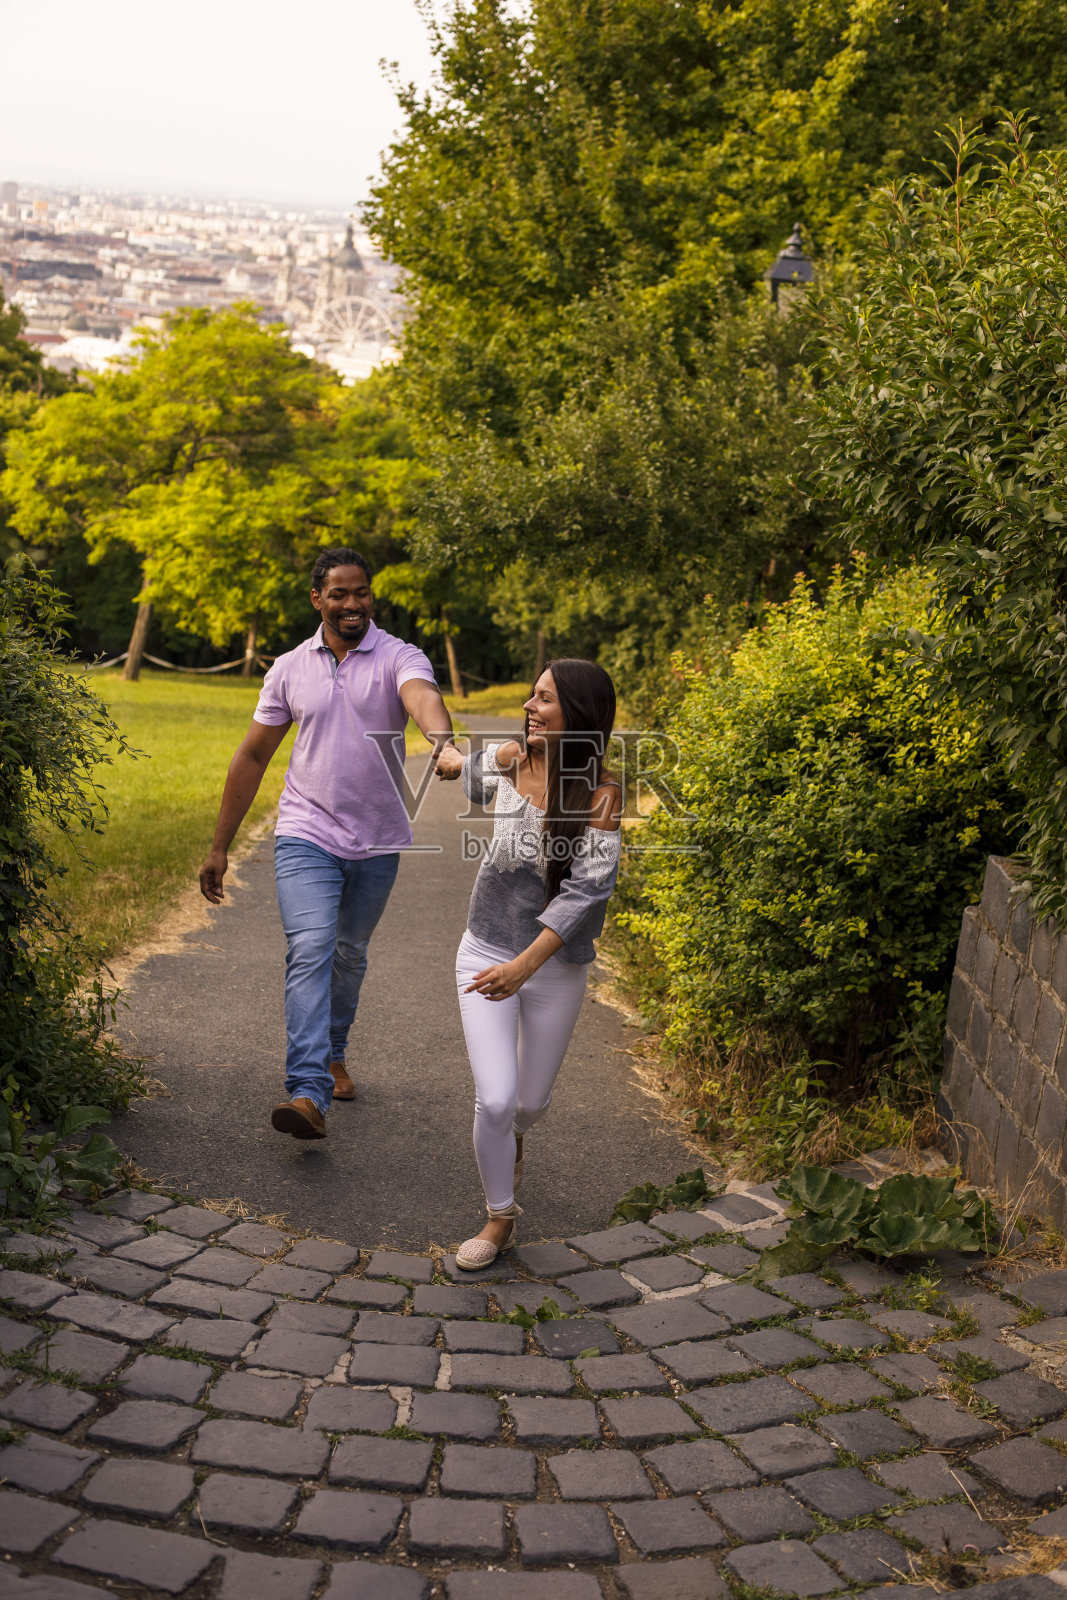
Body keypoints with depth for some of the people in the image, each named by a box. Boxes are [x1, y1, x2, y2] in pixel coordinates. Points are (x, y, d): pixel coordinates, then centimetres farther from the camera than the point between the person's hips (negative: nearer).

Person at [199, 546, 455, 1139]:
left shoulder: (398, 658, -6)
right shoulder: (290, 669, 3)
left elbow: (424, 697, -30)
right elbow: (252, 757, 9)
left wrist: (441, 738, -55)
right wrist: (220, 846, 10)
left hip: (377, 841, 0)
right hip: (307, 834, 0)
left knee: (350, 955, 17)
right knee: (310, 951, -17)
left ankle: (332, 1054, 41)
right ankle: (309, 1093, -25)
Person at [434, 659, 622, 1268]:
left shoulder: (602, 793, -17)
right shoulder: (508, 760, -7)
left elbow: (585, 890, -23)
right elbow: (470, 770, 20)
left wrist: (525, 965, -30)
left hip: (556, 966, -2)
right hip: (486, 953, 2)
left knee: (531, 1101, 15)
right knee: (494, 1099, -9)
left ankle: (514, 1136, 53)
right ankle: (501, 1218, 14)